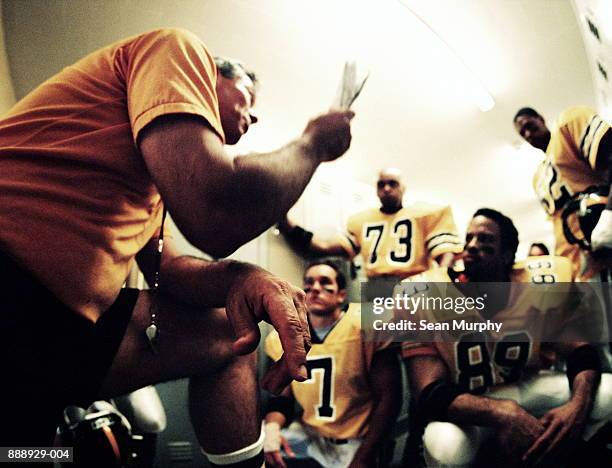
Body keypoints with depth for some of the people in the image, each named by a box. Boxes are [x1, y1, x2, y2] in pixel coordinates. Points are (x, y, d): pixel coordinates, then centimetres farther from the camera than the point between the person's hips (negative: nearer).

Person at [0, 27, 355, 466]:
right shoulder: (178, 49, -2)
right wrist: (313, 143, 0)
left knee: (231, 333, 12)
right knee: (224, 333, -8)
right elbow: (216, 215, -19)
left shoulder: (160, 161, 24)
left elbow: (163, 265, 19)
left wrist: (241, 278, -2)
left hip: (61, 316, 9)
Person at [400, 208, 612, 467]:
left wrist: (578, 404, -32)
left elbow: (582, 353, -9)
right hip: (463, 405, -3)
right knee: (446, 447, -36)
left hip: (524, 390, 4)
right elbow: (429, 397, -28)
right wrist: (503, 413, -45)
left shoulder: (541, 285, -14)